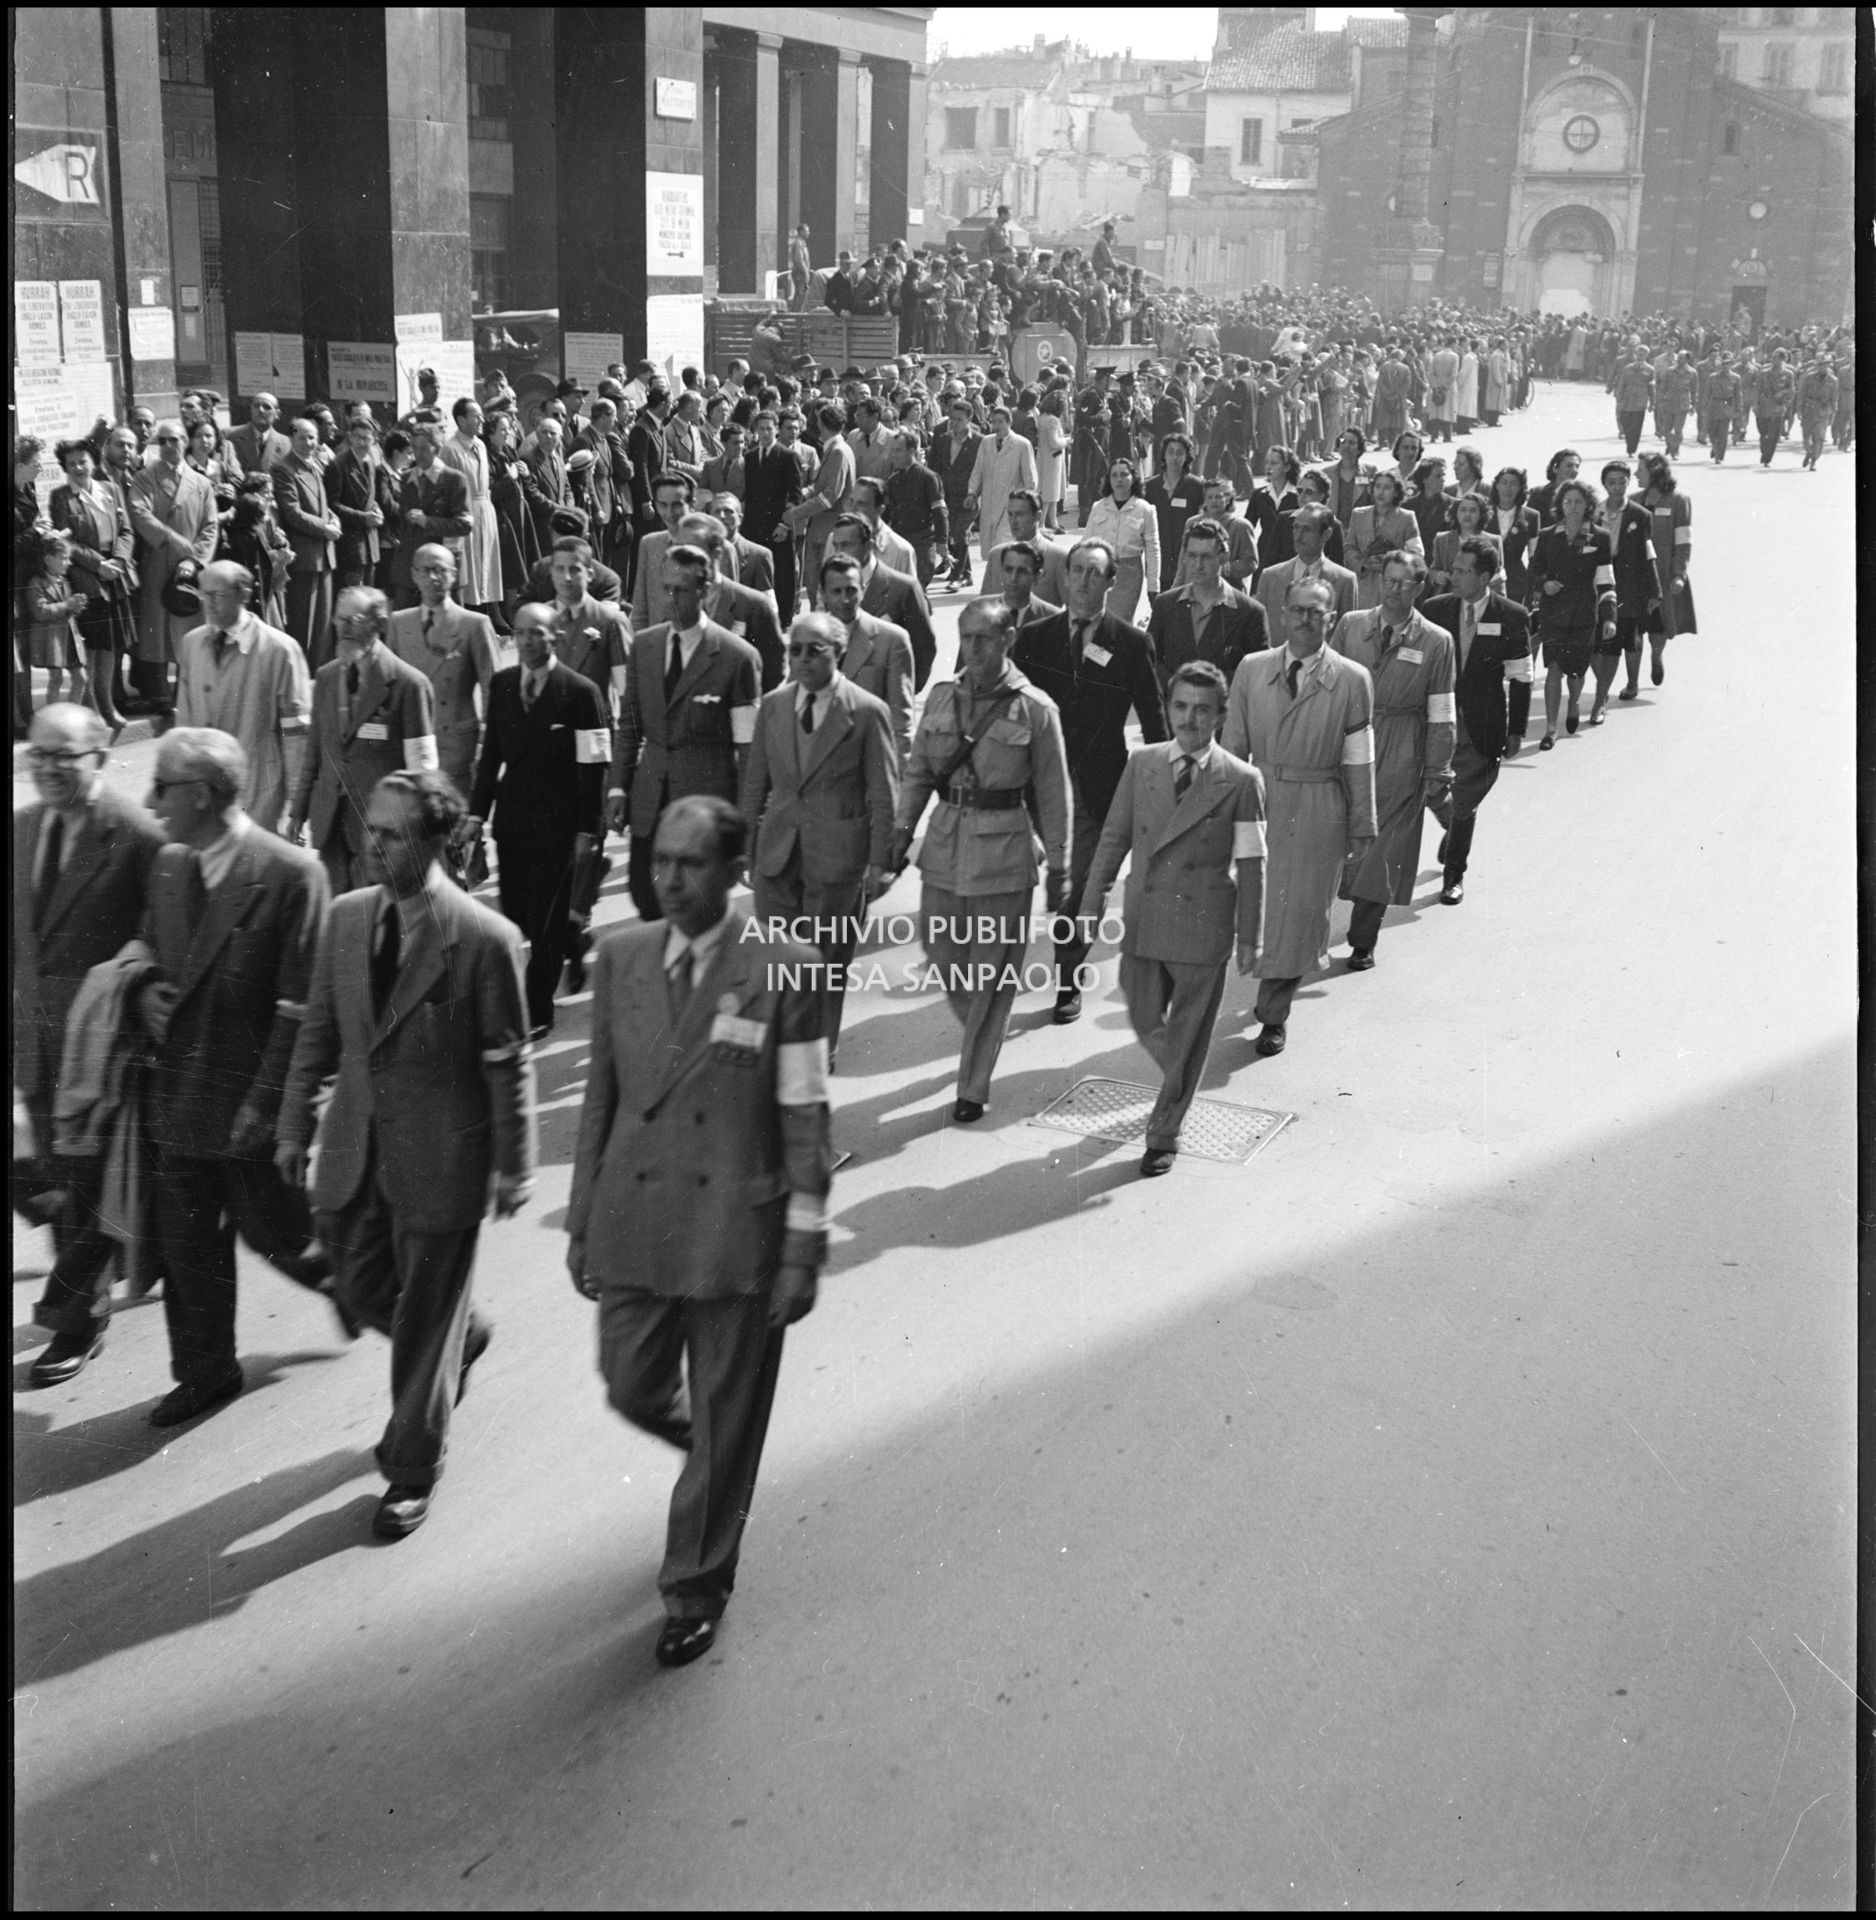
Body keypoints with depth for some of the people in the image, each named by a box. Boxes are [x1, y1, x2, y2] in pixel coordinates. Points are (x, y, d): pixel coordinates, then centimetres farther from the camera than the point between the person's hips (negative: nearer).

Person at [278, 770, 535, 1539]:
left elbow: (508, 1063, -11)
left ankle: (413, 1470, 24)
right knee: (361, 1287, 19)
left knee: (426, 1316, 7)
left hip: (440, 1154, -6)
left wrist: (513, 1166, -8)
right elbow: (317, 1032, 9)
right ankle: (463, 1338, 49)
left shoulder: (484, 940, -17)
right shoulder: (347, 917, 0)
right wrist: (294, 1126, 9)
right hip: (356, 1147, 6)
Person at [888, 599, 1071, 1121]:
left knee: (990, 978, 3)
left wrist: (1058, 867, -1)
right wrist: (903, 828, 1)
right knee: (943, 958, 11)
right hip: (945, 844, 4)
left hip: (1003, 851, -4)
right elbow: (917, 771, 12)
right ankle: (981, 1041, 39)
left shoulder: (1034, 709, -7)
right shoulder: (941, 697, 4)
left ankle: (973, 1088, 15)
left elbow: (1052, 794, -2)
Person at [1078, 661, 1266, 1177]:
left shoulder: (1240, 781, -7)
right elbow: (1114, 838, 8)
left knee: (1187, 1036, 6)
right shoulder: (1141, 763, 2)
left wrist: (1249, 938, -3)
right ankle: (1179, 1087, 44)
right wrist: (1091, 905, 6)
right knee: (1144, 1021, 14)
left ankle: (1164, 1134, 20)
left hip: (1202, 925, -3)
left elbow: (1250, 866, -3)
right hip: (1142, 918, 3)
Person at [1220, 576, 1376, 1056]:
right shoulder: (1251, 670, 3)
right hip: (1259, 802, 2)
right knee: (1257, 906, 4)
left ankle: (1274, 1015, 16)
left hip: (1319, 813, -2)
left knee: (1300, 910, 2)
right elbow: (1233, 747, 6)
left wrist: (1361, 827, 1)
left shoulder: (1352, 680, -3)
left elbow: (1359, 763, 0)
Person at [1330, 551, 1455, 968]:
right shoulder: (1350, 626, 5)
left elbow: (1441, 716, 1)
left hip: (1400, 756, -1)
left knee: (1383, 849, 1)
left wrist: (1437, 773, -2)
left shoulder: (1436, 642, 0)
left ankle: (1363, 944, 12)